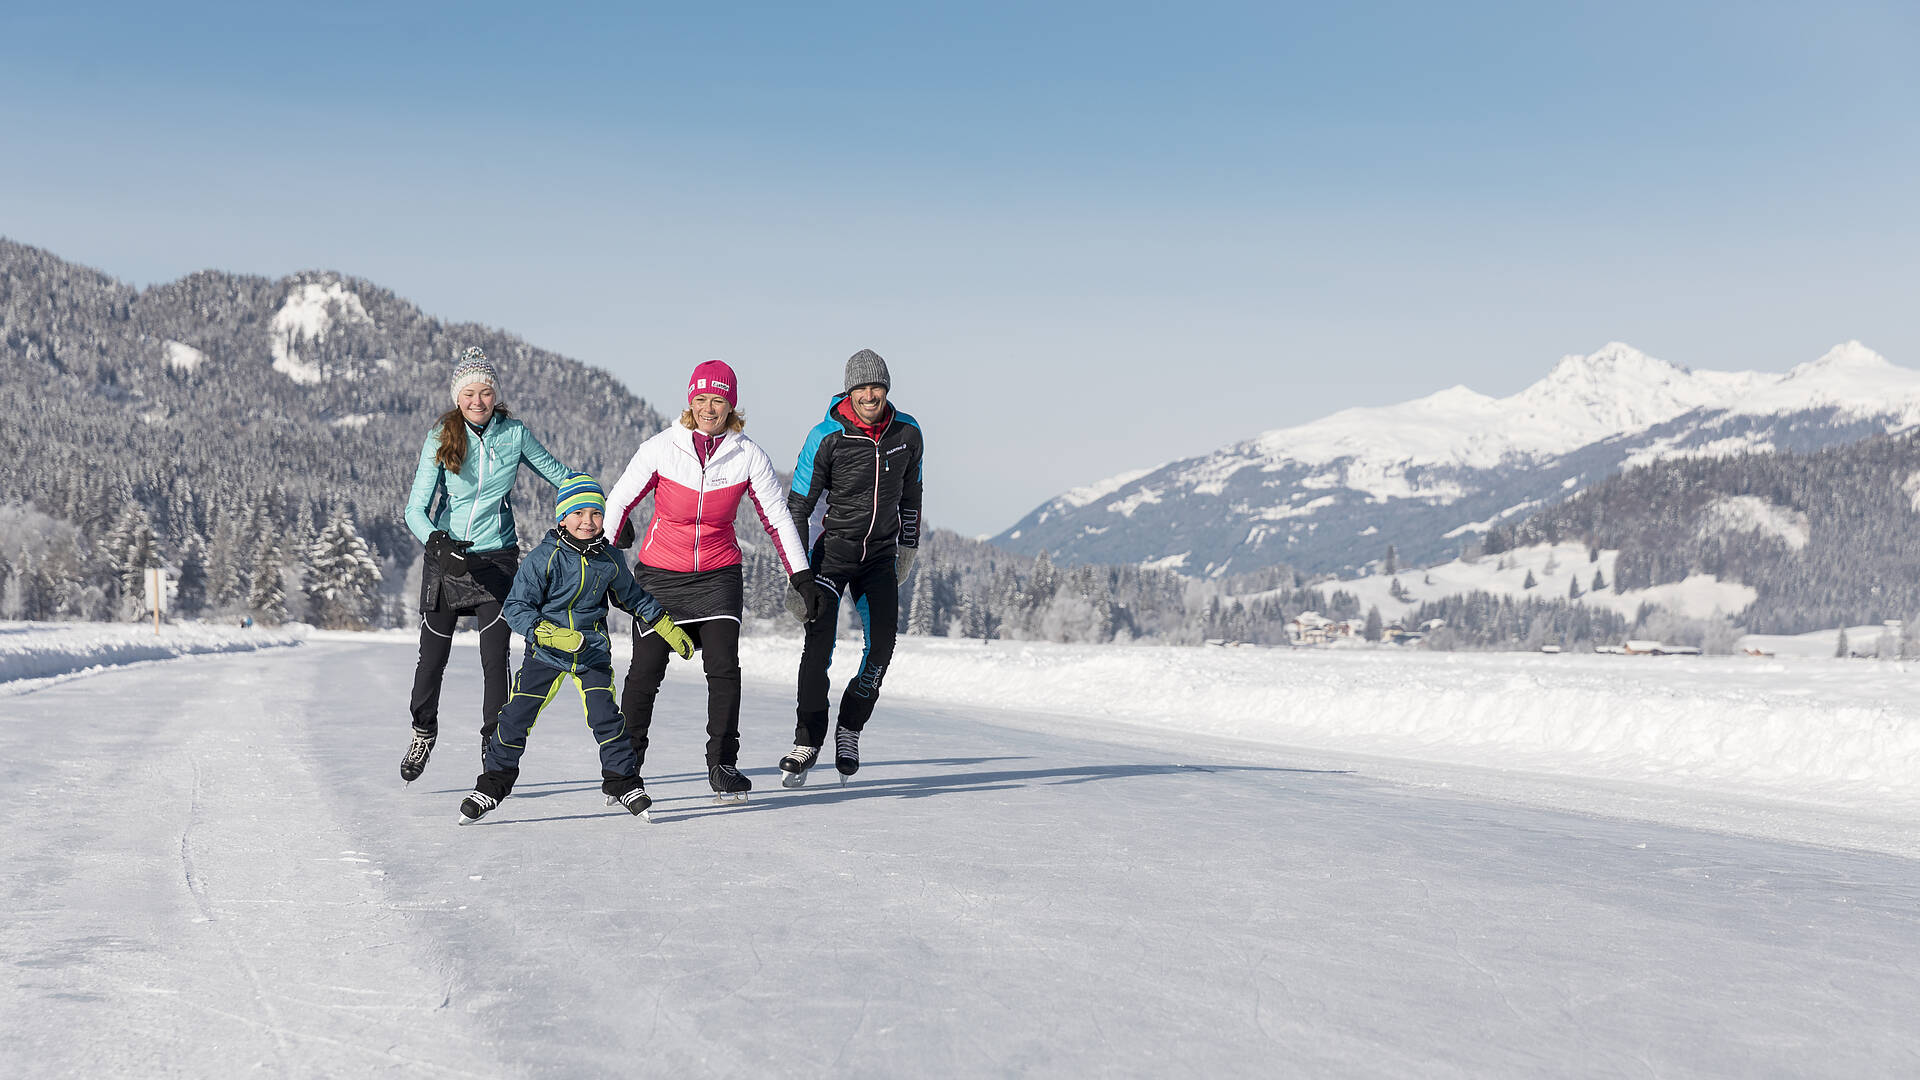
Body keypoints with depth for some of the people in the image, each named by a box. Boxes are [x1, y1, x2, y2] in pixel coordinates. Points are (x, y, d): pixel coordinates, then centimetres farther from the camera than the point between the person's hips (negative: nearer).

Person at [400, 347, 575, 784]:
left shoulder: (514, 433, -3)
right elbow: (416, 507, -13)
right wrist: (437, 543, -32)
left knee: (495, 657, -7)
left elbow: (557, 472, 11)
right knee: (432, 656, 9)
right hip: (445, 554, 0)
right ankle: (423, 733, 33)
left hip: (496, 559, 0)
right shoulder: (441, 438, -8)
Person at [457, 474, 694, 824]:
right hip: (545, 653, -2)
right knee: (515, 717, -3)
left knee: (605, 716, -11)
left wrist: (670, 630, 18)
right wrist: (552, 634, -31)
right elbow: (515, 607, -17)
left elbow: (633, 597, 15)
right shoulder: (544, 558, -16)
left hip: (592, 652, 2)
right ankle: (492, 785, 14)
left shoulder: (610, 560, -4)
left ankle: (623, 784, 6)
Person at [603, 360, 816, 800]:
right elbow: (619, 500, 2)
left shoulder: (748, 455, -4)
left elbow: (777, 517, 5)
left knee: (724, 666, -13)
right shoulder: (662, 447, -7)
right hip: (659, 572, -1)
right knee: (646, 670, -3)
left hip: (718, 574, 1)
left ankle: (723, 764, 2)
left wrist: (801, 573, 3)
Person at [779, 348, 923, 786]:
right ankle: (807, 741, -11)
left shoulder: (907, 432, -2)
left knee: (882, 644, -7)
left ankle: (850, 728, 13)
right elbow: (798, 506, -9)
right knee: (819, 639, -18)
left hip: (881, 554, 3)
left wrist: (909, 546, 19)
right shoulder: (826, 437, -13)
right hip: (834, 548, -3)